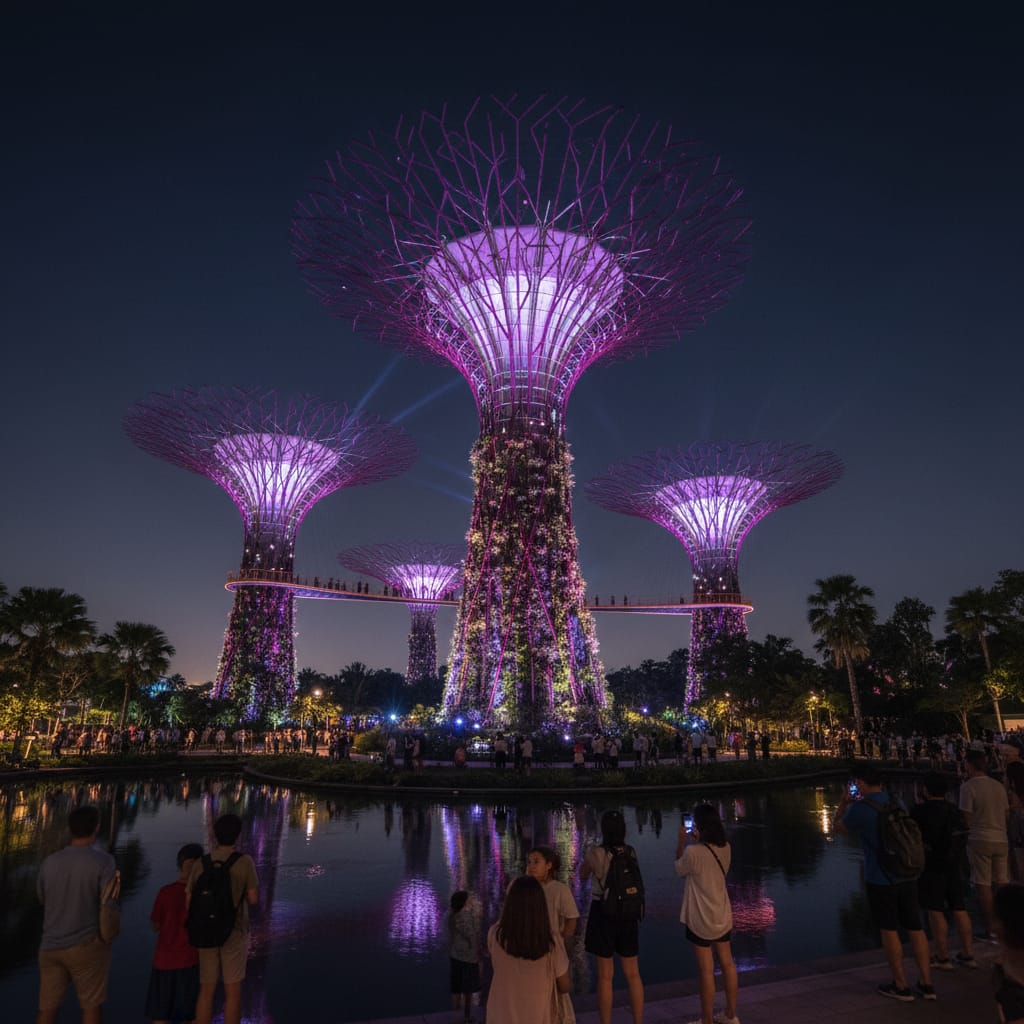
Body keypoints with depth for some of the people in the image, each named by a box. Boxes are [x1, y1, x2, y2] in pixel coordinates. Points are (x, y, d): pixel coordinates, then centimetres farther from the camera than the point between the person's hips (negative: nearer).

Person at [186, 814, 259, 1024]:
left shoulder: (201, 863, -6)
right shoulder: (244, 861, -14)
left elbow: (189, 901, -4)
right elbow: (254, 899, -11)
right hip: (234, 933, -3)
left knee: (206, 990, 15)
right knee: (233, 991, 8)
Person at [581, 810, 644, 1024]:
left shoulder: (596, 853, -17)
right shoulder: (631, 852, -5)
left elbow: (583, 875, 2)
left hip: (603, 914, -4)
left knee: (605, 975, 9)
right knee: (633, 974, 16)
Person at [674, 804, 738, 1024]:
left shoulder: (693, 852, -26)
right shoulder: (725, 848, -7)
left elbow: (679, 870, -6)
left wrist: (682, 841, -2)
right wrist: (695, 841, 7)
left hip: (701, 920, -6)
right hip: (723, 916, 6)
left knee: (706, 971, 6)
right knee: (728, 965, 18)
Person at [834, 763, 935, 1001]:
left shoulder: (860, 809, -16)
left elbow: (837, 827, 0)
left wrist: (843, 803, 13)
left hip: (880, 879, -6)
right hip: (908, 875, 6)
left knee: (889, 930, 7)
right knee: (915, 928, 14)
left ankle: (901, 986, 15)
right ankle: (926, 984, 20)